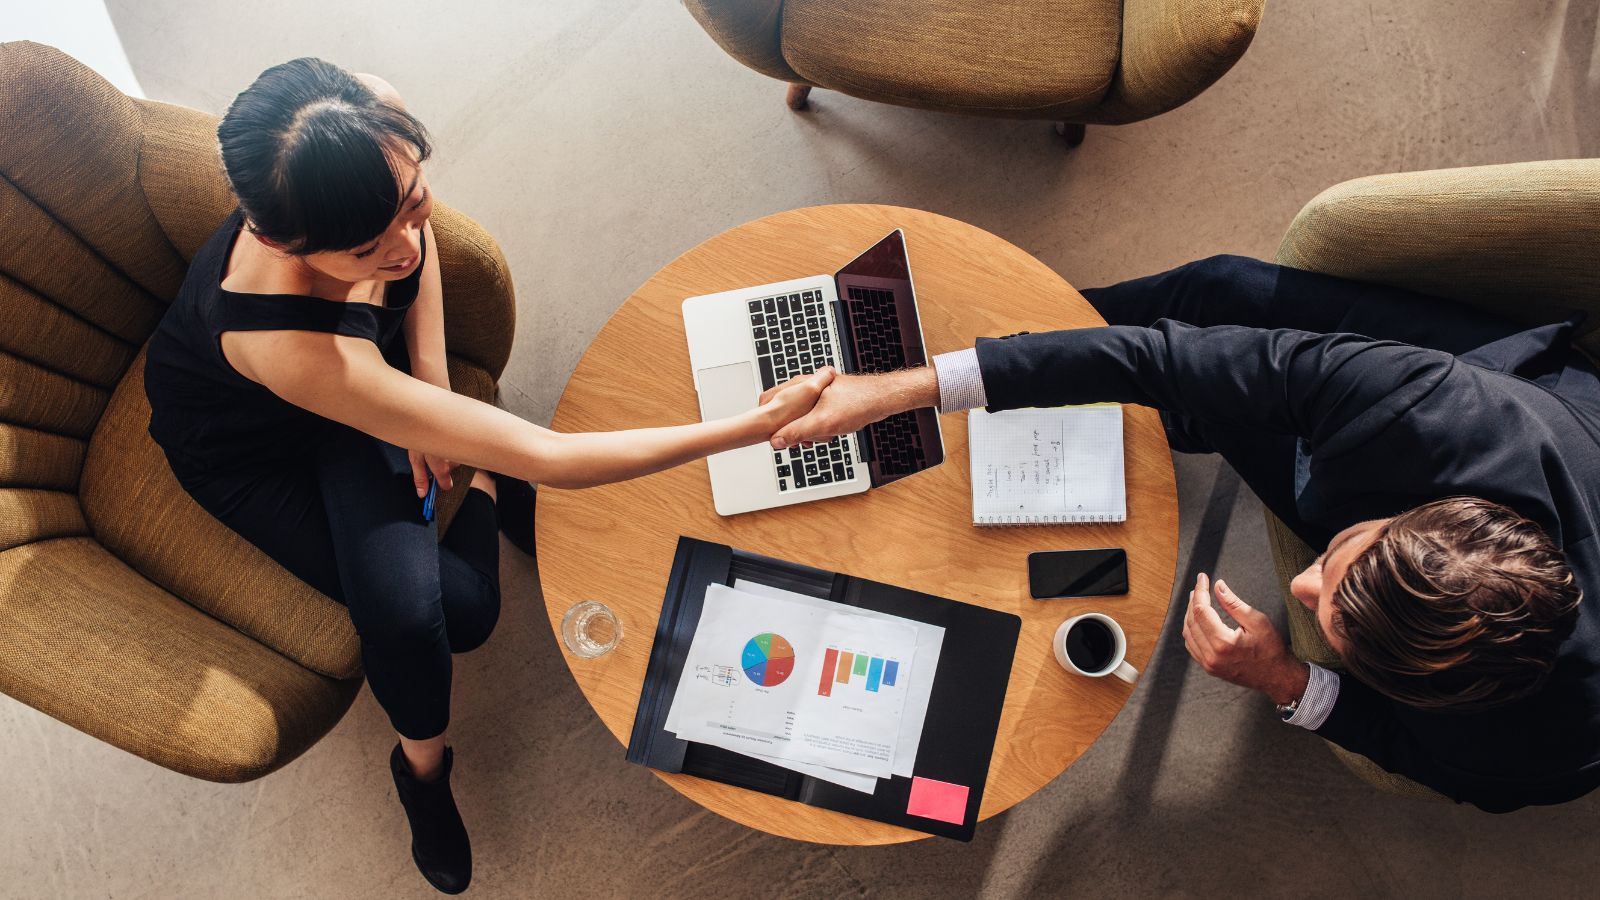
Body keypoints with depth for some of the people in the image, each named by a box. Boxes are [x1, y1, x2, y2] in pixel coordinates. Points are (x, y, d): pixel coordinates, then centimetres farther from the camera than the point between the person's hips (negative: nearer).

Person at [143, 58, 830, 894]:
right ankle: (422, 764, 13)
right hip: (244, 441, -4)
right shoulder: (280, 331, -48)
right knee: (434, 611, -21)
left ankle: (485, 494, 21)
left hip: (350, 368, 4)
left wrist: (429, 378, -15)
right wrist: (753, 427, -45)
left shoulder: (377, 122, -34)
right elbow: (545, 458, -47)